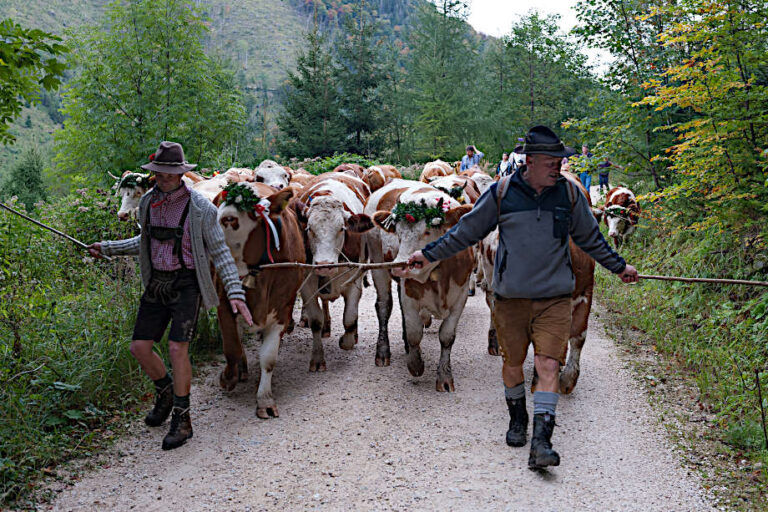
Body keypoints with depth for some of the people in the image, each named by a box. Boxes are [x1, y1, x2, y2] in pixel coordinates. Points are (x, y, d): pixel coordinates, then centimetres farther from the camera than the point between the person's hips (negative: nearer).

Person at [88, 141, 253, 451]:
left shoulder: (201, 208, -11)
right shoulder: (147, 203, 6)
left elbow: (220, 252, -8)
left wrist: (235, 292, -16)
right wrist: (108, 248, 19)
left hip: (187, 284, -6)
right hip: (156, 283, 6)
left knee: (177, 347, -15)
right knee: (139, 347, 3)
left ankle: (181, 419, 1)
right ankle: (165, 392, 32)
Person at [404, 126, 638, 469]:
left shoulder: (569, 193, 3)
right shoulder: (502, 193, -3)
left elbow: (590, 238, 18)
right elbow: (466, 231, 7)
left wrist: (618, 266, 25)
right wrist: (429, 254, 8)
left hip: (555, 298, 0)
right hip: (510, 297, 0)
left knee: (549, 365, -10)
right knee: (513, 363, 11)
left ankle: (541, 442, -10)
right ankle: (517, 421, 36)